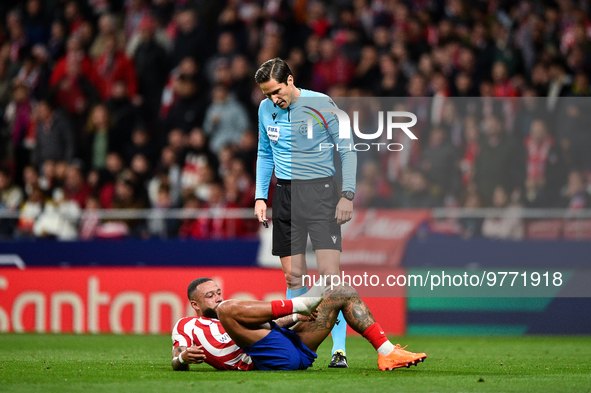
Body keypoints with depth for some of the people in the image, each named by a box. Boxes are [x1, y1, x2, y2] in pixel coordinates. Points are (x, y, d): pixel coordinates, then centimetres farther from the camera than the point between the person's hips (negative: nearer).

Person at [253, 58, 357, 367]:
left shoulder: (322, 104, -7)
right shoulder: (266, 110, 7)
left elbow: (347, 150, -2)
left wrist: (347, 195, -9)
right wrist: (260, 196, 11)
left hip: (320, 190, -4)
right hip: (284, 193, 4)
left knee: (329, 271, -14)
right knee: (293, 275, 2)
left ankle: (339, 350, -15)